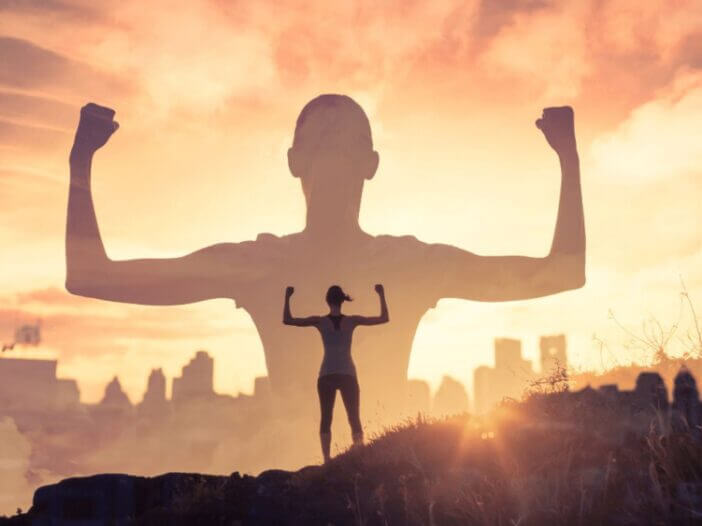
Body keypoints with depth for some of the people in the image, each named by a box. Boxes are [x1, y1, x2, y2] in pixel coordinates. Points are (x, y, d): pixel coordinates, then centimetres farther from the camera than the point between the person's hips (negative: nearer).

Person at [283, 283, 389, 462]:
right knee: (354, 420, 4)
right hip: (347, 375, 0)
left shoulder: (320, 321, -2)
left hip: (326, 375, 0)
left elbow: (287, 320, -1)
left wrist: (287, 297, 6)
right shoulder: (352, 321, 0)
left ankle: (327, 459, -11)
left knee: (326, 419, 3)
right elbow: (384, 319, 6)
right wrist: (382, 296, 12)